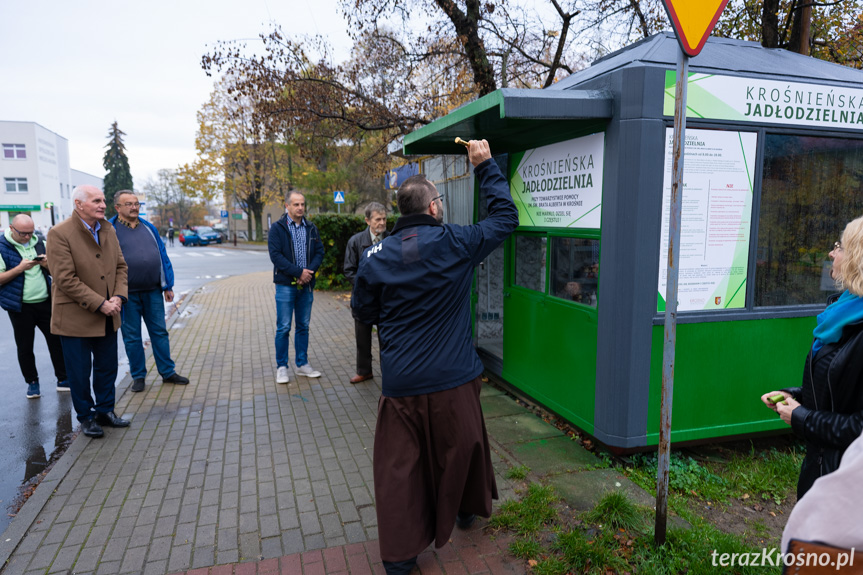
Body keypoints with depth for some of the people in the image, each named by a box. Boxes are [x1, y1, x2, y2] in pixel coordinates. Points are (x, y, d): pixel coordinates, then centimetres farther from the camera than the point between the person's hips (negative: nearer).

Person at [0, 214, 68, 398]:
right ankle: (32, 382, 20)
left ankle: (63, 379, 14)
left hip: (45, 302, 3)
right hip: (20, 307, -3)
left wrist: (47, 265, -7)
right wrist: (20, 268, -19)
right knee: (25, 347, 6)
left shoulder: (39, 243, 9)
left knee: (57, 341, 4)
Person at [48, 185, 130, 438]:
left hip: (107, 317, 6)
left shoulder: (108, 230, 6)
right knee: (79, 372, 8)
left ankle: (105, 410, 31)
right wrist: (100, 304, -20)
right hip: (75, 318, -6)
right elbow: (66, 279, -19)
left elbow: (120, 266, 9)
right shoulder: (59, 234, -14)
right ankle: (86, 417, 24)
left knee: (107, 368, 15)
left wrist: (118, 296, -7)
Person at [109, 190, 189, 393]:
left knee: (160, 332, 8)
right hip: (127, 294, -3)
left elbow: (163, 257, 12)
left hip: (153, 291, 3)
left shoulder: (149, 228, 10)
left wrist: (168, 286, 8)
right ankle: (138, 376, 19)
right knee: (132, 336, 7)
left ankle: (167, 372, 17)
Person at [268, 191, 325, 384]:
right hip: (285, 285, -4)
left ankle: (302, 364, 23)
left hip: (306, 285, 4)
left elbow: (319, 252, 5)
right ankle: (281, 367, 12)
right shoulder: (277, 228, -3)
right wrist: (299, 272, -18)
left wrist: (310, 271, -13)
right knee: (283, 328, 0)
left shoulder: (311, 228, 9)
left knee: (303, 326, 12)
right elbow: (275, 255, -12)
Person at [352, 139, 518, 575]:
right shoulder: (456, 244, -10)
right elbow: (506, 217, 4)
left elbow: (363, 313, 6)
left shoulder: (375, 257, -4)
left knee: (399, 465, 11)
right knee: (460, 448, 23)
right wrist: (486, 166, 12)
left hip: (400, 383, 1)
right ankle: (465, 510, 48)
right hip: (451, 380, 0)